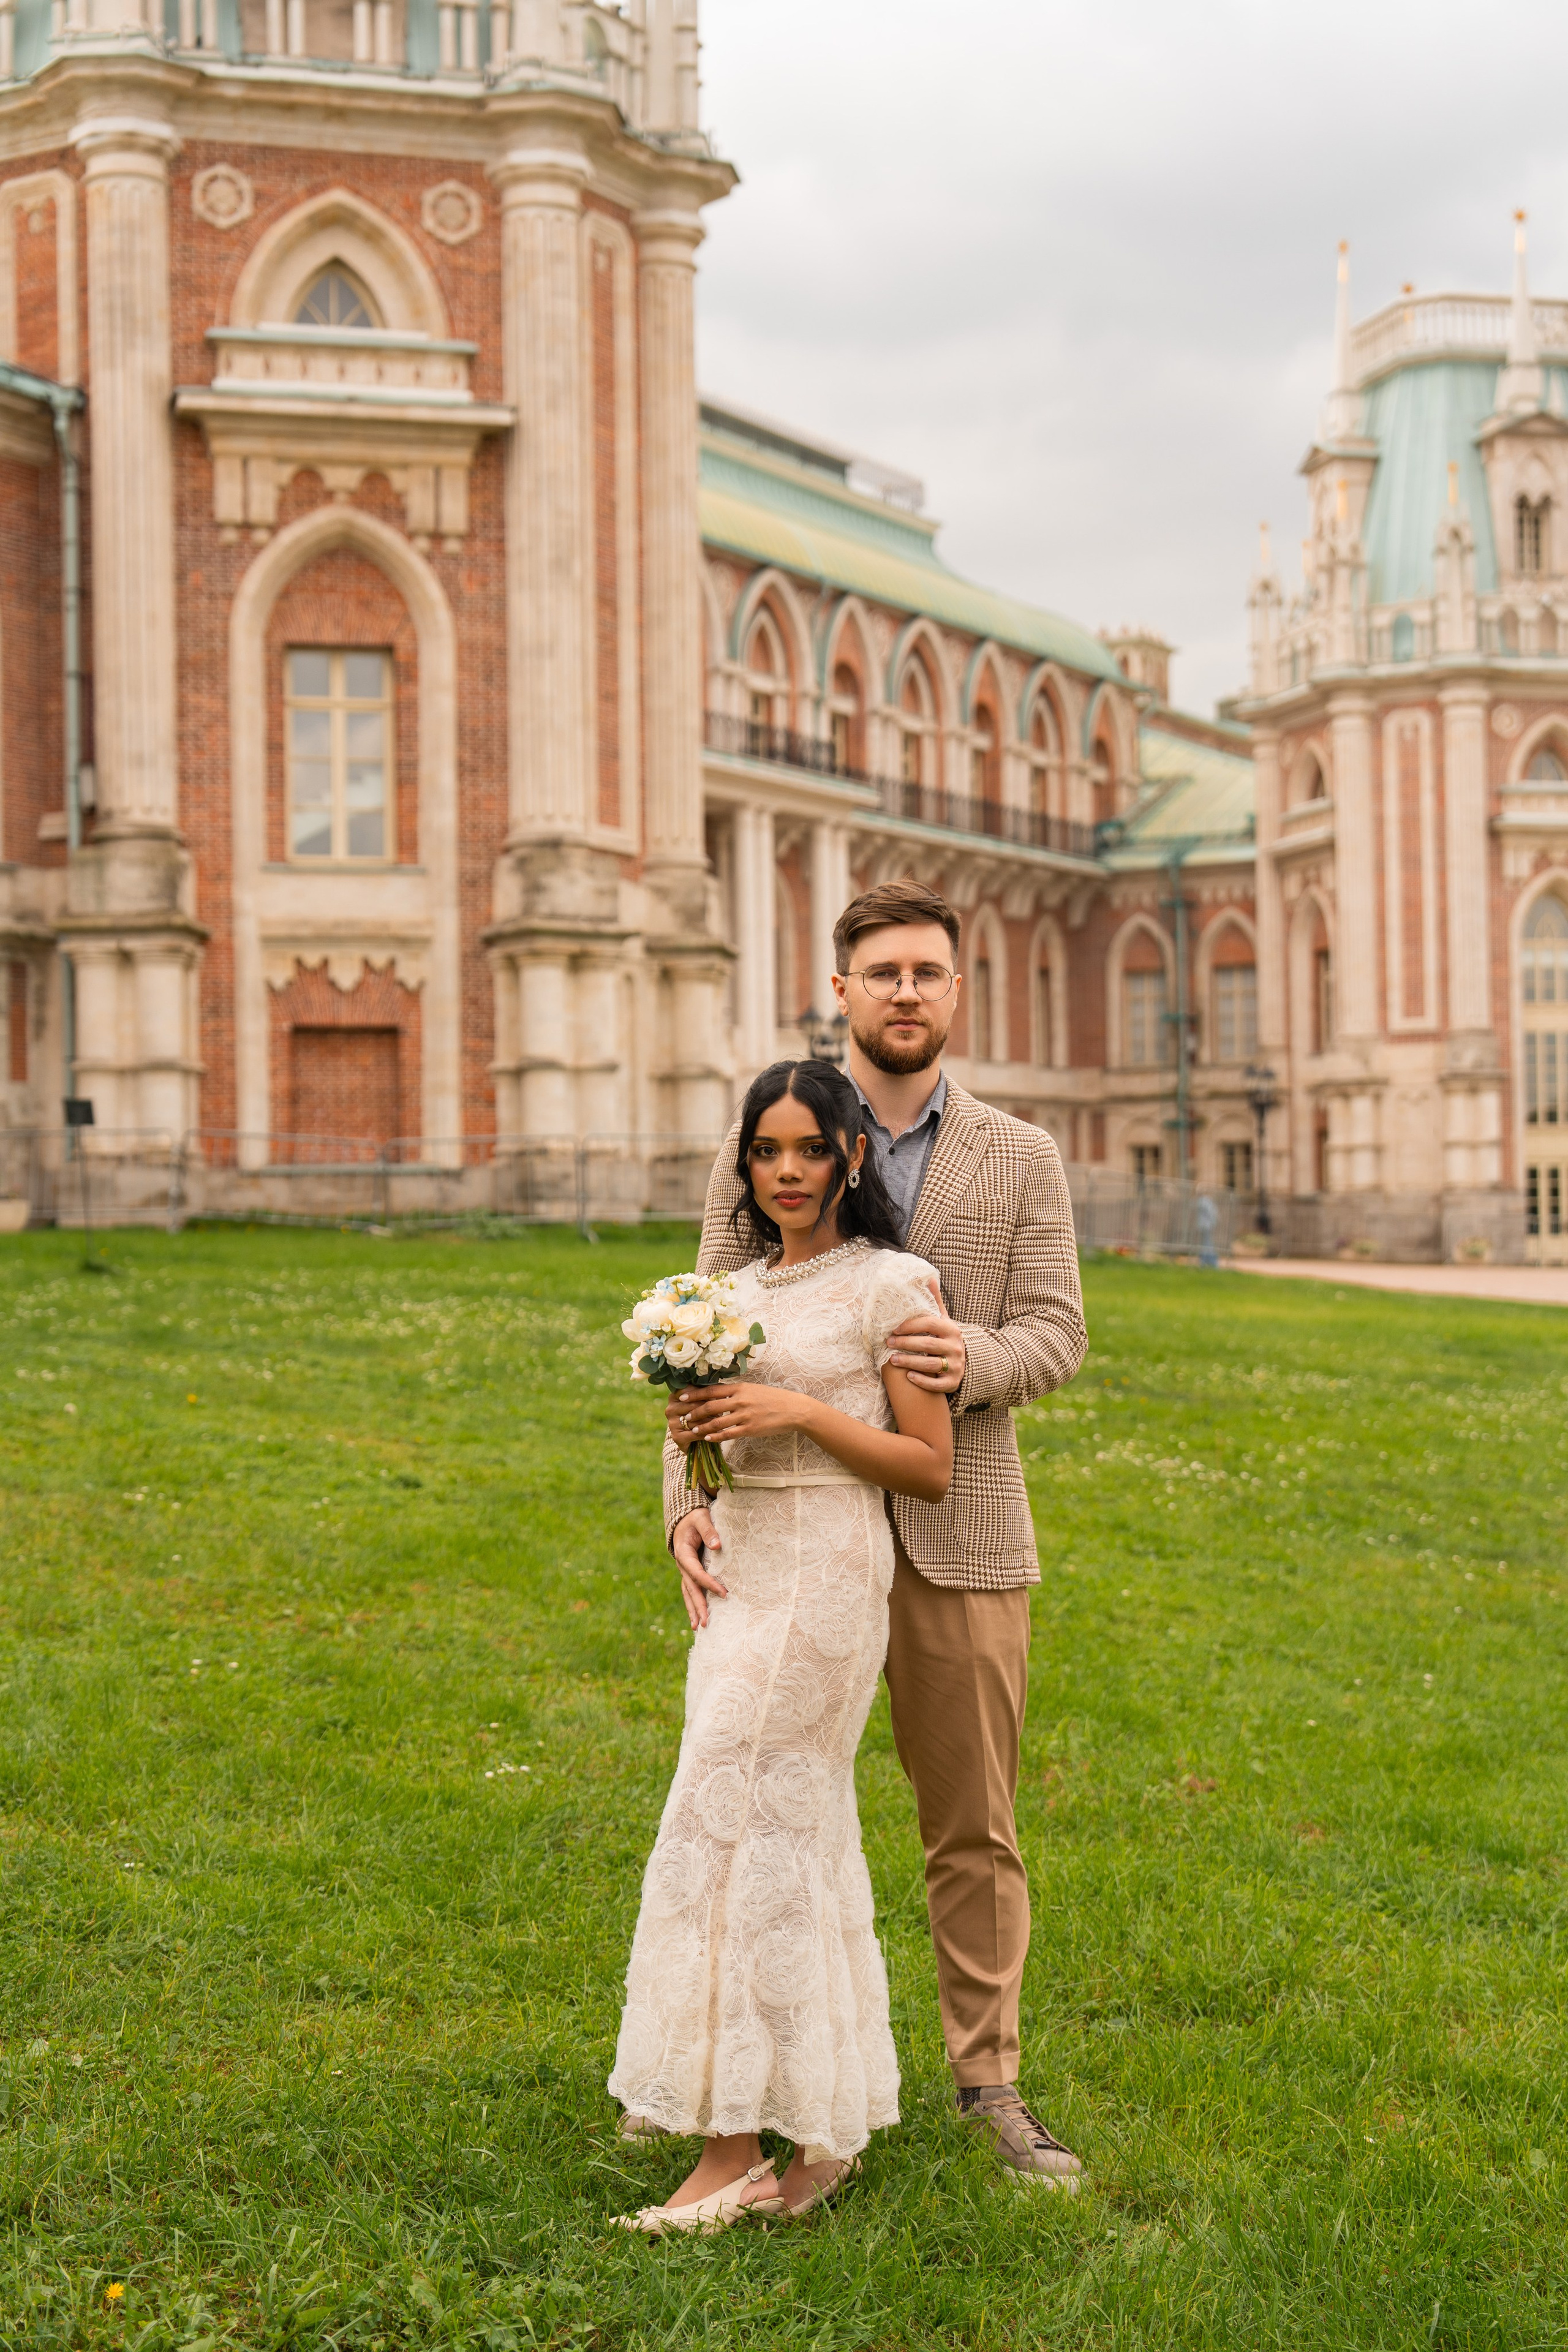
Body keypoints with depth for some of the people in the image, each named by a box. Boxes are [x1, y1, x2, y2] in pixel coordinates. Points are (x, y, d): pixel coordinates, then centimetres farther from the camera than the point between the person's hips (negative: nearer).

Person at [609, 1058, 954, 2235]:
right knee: (803, 1845, 10)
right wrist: (698, 1430, 1)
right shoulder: (744, 1288, 14)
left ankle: (736, 2152, -2)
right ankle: (830, 2127, 19)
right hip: (742, 1568, 7)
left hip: (826, 1576, -7)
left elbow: (932, 1467, -7)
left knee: (733, 1839, -8)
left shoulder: (889, 1286, -6)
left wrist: (801, 1411, -16)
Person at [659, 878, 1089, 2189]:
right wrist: (687, 1501, -11)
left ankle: (988, 2079, 21)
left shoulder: (1020, 1160, 7)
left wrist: (976, 1361, -23)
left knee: (974, 1826, 7)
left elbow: (1056, 1330, 0)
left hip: (958, 1534, 1)